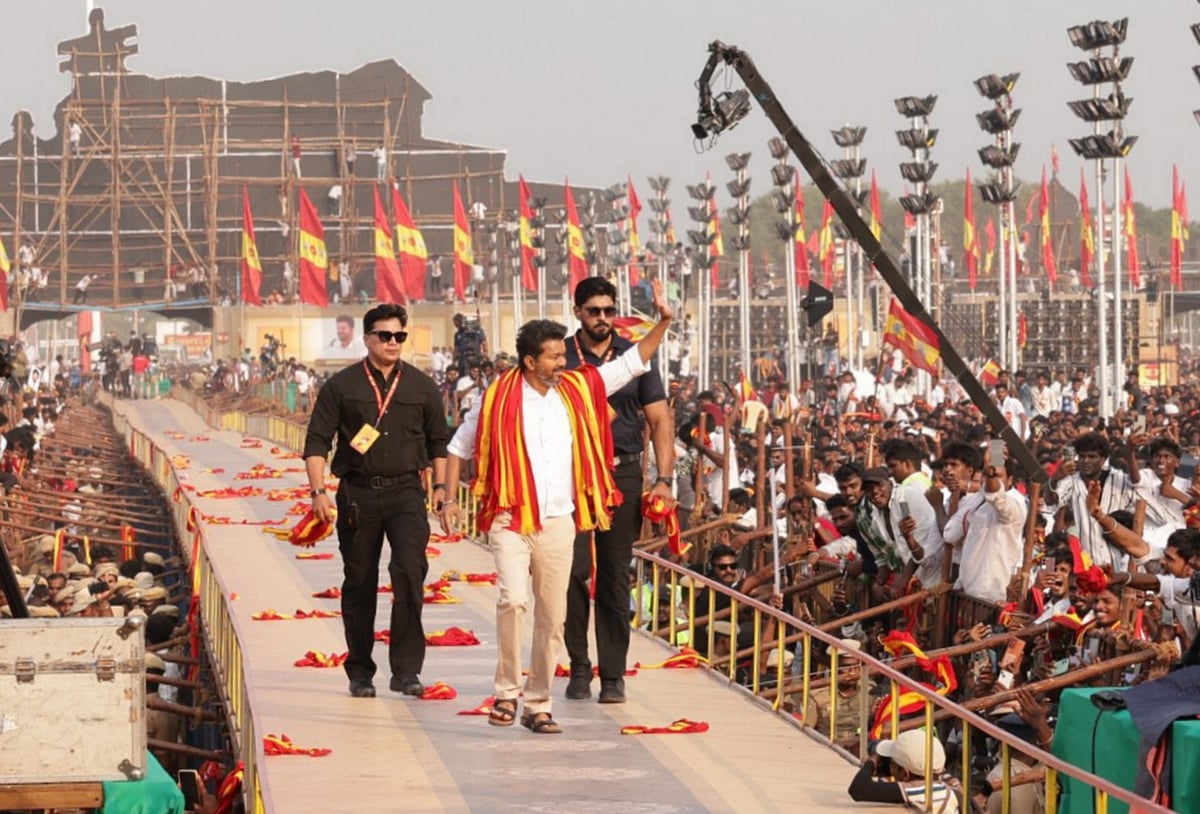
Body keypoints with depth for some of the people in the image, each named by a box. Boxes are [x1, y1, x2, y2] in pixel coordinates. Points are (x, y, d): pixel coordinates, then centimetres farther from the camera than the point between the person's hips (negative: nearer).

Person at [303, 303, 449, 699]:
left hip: (406, 492, 0)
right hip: (358, 494, 0)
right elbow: (317, 442, 1)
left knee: (410, 571, -16)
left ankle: (406, 669, -11)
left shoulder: (422, 386, 9)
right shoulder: (341, 386, 3)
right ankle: (360, 672, 17)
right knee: (359, 584, 6)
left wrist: (441, 486, 7)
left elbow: (438, 441, 18)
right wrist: (319, 492, -9)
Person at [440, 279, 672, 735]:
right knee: (513, 599, -21)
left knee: (553, 617, 5)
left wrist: (663, 322, 5)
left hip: (559, 522, 4)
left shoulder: (579, 390, 5)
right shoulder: (497, 400, -4)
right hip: (511, 520, -4)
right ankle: (507, 691, -6)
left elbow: (632, 362, 13)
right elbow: (459, 448, 8)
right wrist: (449, 501, 2)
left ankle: (538, 704, 16)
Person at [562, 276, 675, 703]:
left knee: (614, 575, 4)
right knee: (574, 569, -7)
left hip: (623, 474, 1)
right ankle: (579, 666, 7)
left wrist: (664, 480, -4)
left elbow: (660, 421, 7)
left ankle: (613, 674, 9)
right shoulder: (561, 358, 4)